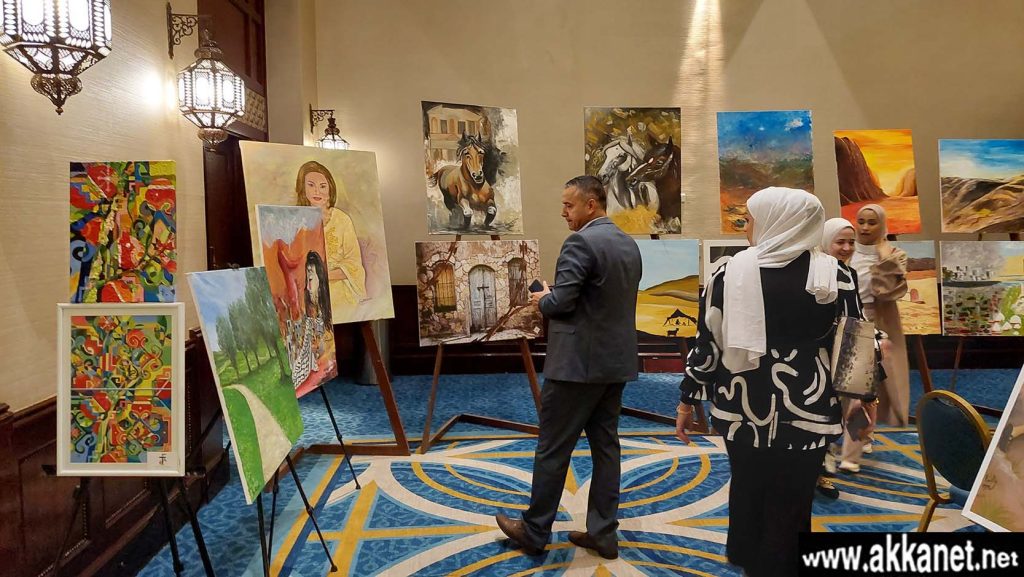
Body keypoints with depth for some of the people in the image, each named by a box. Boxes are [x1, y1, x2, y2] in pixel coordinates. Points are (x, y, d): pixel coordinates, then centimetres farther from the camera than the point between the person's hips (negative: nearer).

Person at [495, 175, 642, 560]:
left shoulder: (580, 242, -16)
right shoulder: (630, 245, 12)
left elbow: (561, 303, -21)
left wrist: (543, 299, 1)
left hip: (578, 362, -9)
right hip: (616, 361, 9)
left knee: (553, 449, 3)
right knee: (605, 445, 13)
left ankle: (534, 532, 16)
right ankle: (602, 532, 20)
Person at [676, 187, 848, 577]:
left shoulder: (732, 271, -8)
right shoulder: (835, 275, -7)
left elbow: (707, 341, -4)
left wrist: (687, 400, 6)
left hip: (742, 408, 1)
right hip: (804, 413, -1)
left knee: (747, 492, 22)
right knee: (788, 506, 14)